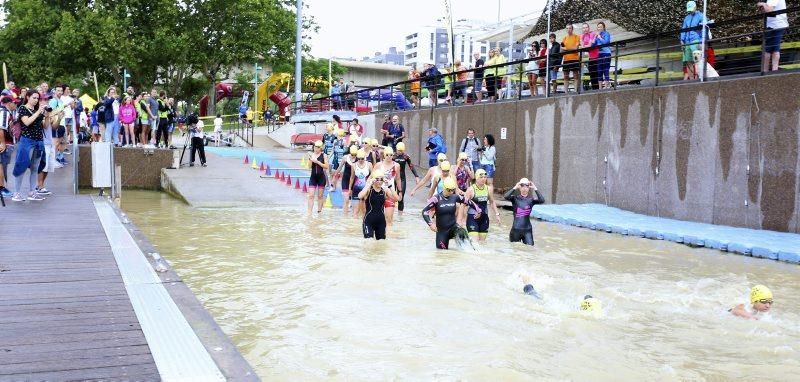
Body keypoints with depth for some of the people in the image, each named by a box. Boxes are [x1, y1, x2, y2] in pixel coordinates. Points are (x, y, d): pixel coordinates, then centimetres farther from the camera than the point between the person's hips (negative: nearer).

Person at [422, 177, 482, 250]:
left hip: (453, 227, 1)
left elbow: (468, 202, 11)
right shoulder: (436, 198, -12)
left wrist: (478, 210, 9)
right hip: (441, 230, -1)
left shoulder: (455, 197, -3)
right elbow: (425, 211, -14)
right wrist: (430, 223, -25)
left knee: (462, 233, -33)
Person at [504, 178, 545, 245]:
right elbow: (505, 197, -20)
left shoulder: (531, 200, 2)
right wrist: (515, 188, -20)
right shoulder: (515, 198, -1)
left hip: (527, 230, 1)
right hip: (516, 229, -1)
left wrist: (535, 189, -17)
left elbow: (542, 200, -16)